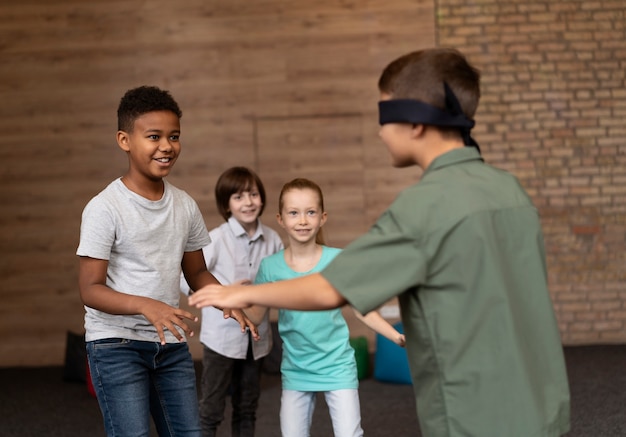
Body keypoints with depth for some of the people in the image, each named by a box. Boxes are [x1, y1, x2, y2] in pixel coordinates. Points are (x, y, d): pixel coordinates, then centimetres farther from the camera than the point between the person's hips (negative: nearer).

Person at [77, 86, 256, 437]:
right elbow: (91, 289, -15)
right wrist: (146, 306, -31)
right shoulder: (105, 208, -13)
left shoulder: (185, 206, 4)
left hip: (171, 343, 6)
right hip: (116, 343, -5)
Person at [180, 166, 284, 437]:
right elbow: (187, 281, -9)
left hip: (256, 337, 4)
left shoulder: (272, 239, 1)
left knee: (247, 410, 15)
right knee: (211, 410, 1)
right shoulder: (217, 239, -11)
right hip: (222, 336, -4)